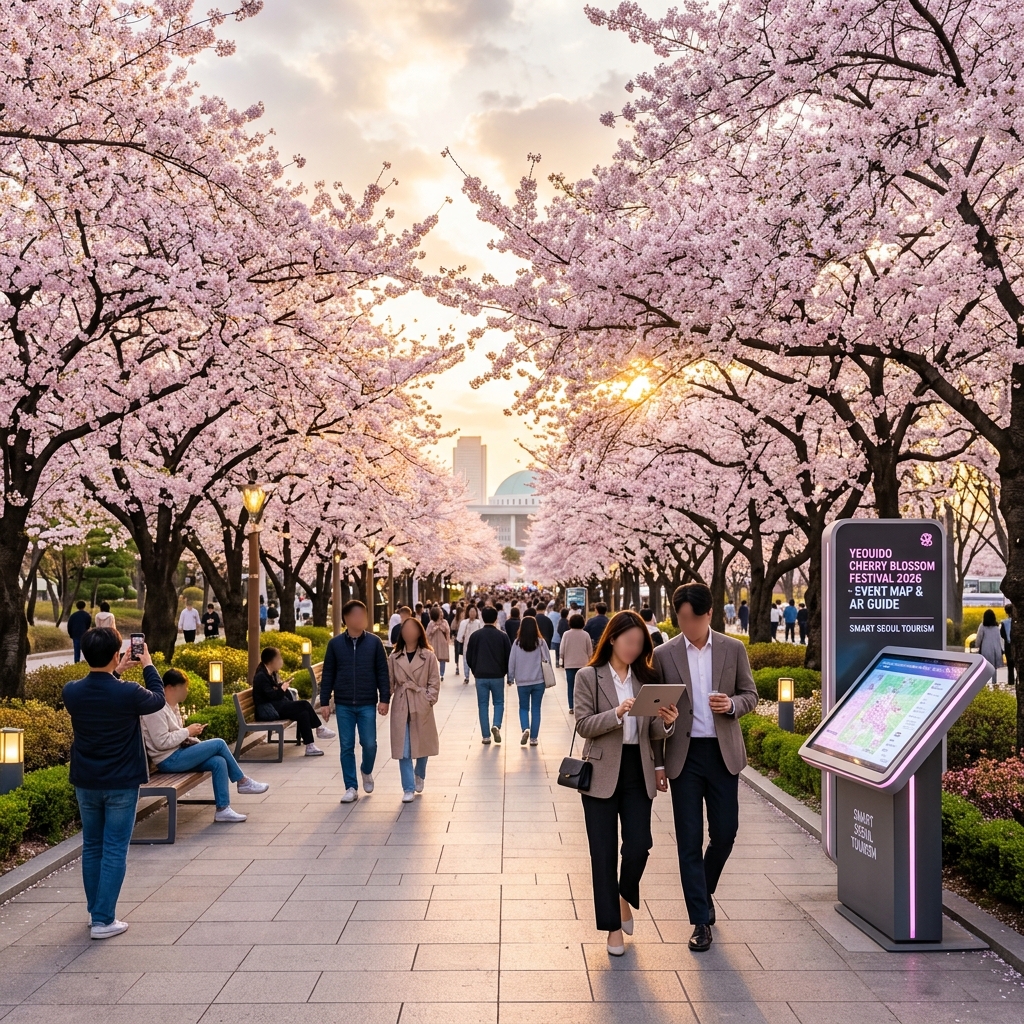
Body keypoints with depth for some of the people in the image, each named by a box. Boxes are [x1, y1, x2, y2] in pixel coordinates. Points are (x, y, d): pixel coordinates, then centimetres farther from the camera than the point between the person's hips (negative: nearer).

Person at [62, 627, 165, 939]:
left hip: (85, 783, 4)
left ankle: (95, 910, 27)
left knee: (91, 848, 17)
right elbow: (158, 700, 3)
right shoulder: (129, 693, -20)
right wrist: (148, 665, 13)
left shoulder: (71, 692, -8)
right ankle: (103, 920, 4)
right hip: (121, 784, -4)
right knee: (114, 851, 3)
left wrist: (115, 674, 20)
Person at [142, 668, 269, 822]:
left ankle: (222, 809, -10)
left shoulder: (173, 706, 13)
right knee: (219, 744, -14)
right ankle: (243, 782, 3)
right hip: (168, 760, -10)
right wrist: (187, 731, -15)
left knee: (219, 762, -12)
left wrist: (190, 735, 3)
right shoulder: (157, 708, -19)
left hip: (177, 754, 10)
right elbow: (161, 742, -25)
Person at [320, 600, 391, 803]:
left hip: (367, 704, -1)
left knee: (369, 744, 0)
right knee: (347, 747, 4)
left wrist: (384, 699, -4)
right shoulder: (335, 644, 0)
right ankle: (351, 788, 15)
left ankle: (367, 771, 31)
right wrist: (324, 702, 1)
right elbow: (328, 674, 4)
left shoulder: (374, 642, -1)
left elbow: (382, 672, 1)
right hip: (343, 705, 1)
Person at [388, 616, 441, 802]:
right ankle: (408, 789, 6)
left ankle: (419, 776, 40)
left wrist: (428, 700, -10)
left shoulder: (428, 656, 0)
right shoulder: (394, 657, 4)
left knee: (423, 744, 13)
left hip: (421, 707, -1)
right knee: (403, 749, -1)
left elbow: (435, 682, 1)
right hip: (400, 707, 1)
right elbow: (389, 682, 5)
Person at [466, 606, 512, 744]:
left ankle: (486, 736, 6)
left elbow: (469, 657, 3)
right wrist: (506, 672, 16)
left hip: (480, 676, 0)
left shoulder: (475, 635, -3)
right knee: (499, 702, 14)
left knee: (483, 705, 8)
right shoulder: (502, 635, -4)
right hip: (498, 676, 0)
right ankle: (496, 726, -9)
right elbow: (509, 656, 0)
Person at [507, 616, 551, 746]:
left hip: (522, 681, 0)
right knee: (536, 709, 10)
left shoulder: (517, 643, -6)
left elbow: (511, 661, -1)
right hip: (539, 681, 0)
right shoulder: (541, 642, -6)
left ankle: (525, 729, -8)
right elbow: (547, 660, 0)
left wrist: (510, 678, 11)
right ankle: (533, 737, 9)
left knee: (523, 707, 15)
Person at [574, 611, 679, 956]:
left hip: (638, 773, 3)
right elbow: (583, 726, -10)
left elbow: (653, 732, 10)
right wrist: (617, 714, -25)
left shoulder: (646, 678, 8)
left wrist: (666, 722, -13)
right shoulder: (588, 677, -3)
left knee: (639, 846, -3)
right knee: (604, 853, 3)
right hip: (602, 773, -2)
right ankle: (613, 925, 18)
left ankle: (625, 896, 28)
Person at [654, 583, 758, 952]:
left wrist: (732, 704, -14)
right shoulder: (664, 655, -1)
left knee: (724, 833, 8)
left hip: (723, 754, 1)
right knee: (690, 840, 2)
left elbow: (750, 694, 8)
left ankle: (704, 890, 36)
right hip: (684, 755, -1)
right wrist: (660, 740, -2)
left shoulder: (734, 649, 2)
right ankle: (701, 920, 12)